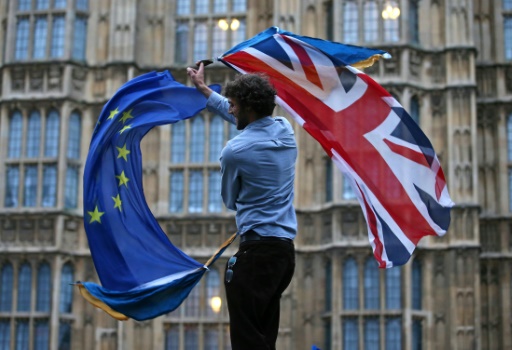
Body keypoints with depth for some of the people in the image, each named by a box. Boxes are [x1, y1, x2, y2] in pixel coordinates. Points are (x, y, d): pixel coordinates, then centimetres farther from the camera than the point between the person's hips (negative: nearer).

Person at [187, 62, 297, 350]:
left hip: (257, 250, -8)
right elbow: (242, 119, 26)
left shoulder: (235, 150, -12)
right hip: (287, 249, 8)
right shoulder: (285, 130, 7)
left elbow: (230, 201, 5)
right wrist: (204, 90, 35)